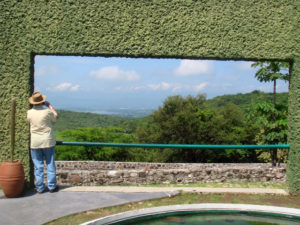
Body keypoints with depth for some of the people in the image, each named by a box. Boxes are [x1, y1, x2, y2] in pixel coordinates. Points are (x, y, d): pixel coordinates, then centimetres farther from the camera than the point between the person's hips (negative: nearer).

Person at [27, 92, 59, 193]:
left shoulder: (29, 112, -6)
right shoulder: (47, 111, -12)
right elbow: (56, 117, 7)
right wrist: (50, 106, 18)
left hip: (35, 142, 2)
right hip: (47, 141, -1)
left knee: (38, 165, 8)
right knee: (50, 164, 8)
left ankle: (40, 187, 13)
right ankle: (52, 186, 12)